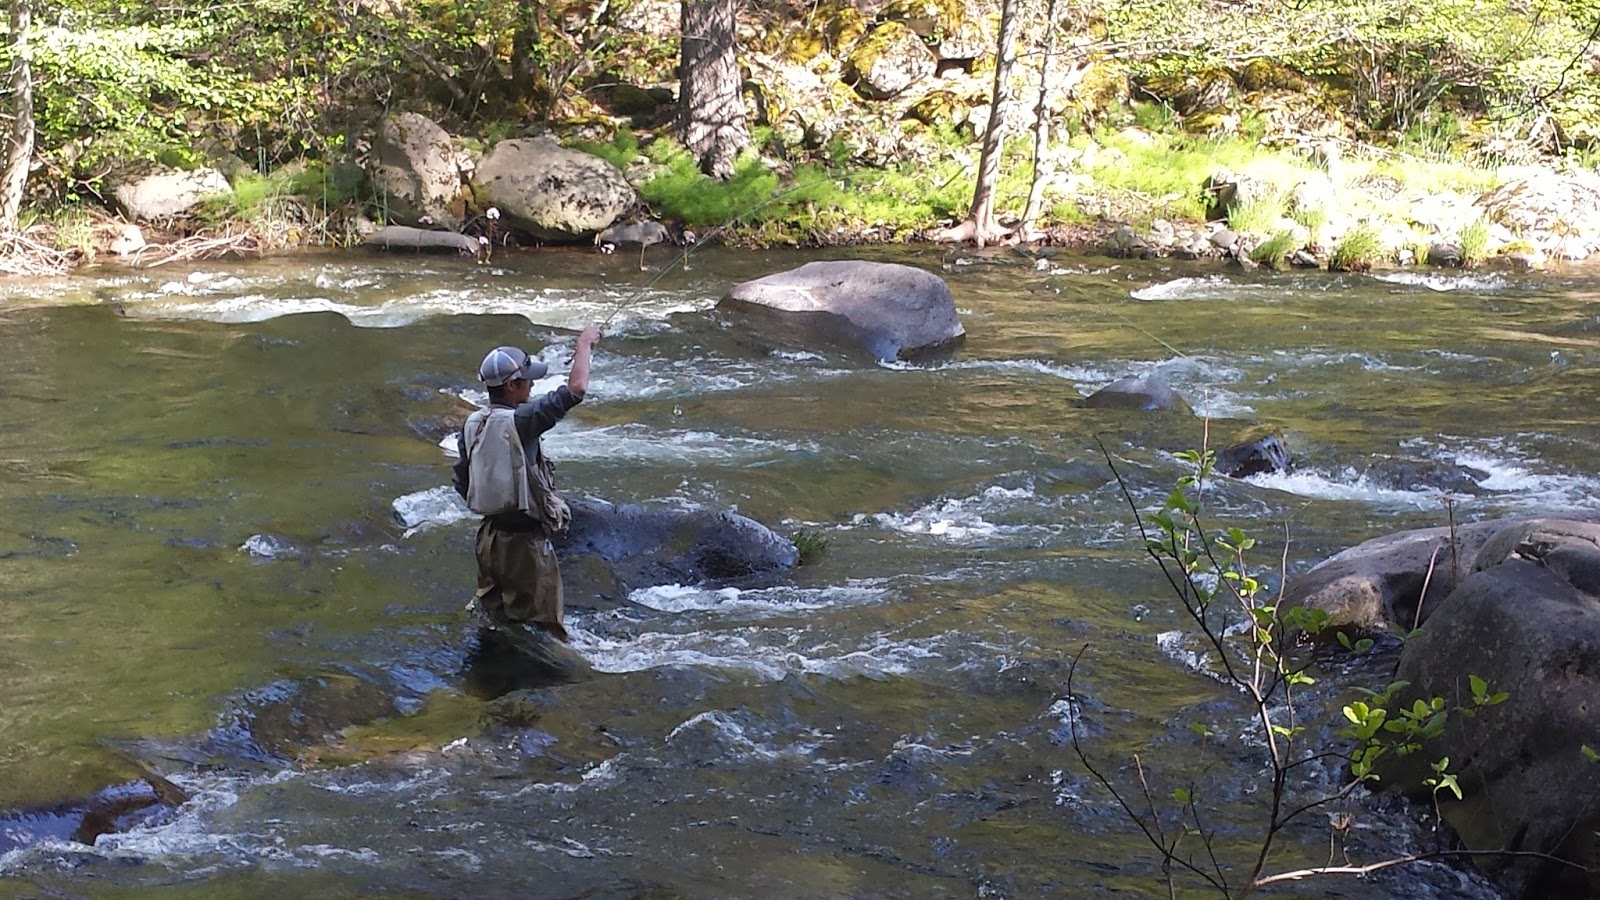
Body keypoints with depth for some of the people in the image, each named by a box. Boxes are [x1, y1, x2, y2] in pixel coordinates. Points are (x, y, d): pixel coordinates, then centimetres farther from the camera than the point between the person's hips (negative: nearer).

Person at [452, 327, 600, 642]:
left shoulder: (471, 424, 1)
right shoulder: (519, 421, -21)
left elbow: (461, 483, 8)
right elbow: (575, 390, -21)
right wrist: (584, 344, -7)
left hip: (489, 536, 7)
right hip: (525, 541, -7)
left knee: (492, 613, 20)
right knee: (543, 626, 3)